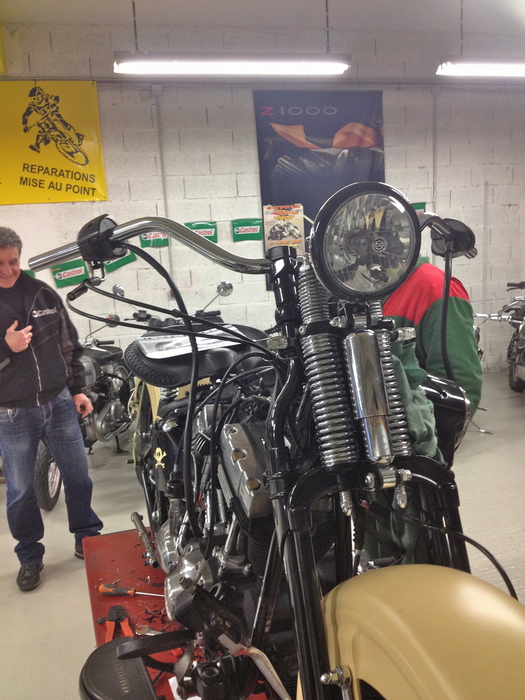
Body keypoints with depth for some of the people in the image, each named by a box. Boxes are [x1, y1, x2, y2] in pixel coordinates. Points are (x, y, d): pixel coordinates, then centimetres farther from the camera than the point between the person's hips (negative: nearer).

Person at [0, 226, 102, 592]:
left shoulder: (42, 293, 2)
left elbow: (70, 344, 9)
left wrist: (77, 389, 7)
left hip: (59, 403, 3)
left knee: (78, 476, 13)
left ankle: (88, 538, 33)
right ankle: (30, 557, 29)